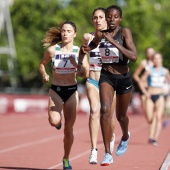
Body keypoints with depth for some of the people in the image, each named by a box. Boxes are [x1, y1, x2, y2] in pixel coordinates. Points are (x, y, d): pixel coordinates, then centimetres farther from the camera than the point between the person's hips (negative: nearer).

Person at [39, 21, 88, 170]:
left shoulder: (78, 51, -4)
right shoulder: (52, 50, -4)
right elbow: (42, 64, 11)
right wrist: (44, 75, -8)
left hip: (72, 91, 1)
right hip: (55, 90, 0)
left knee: (69, 129, 3)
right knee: (54, 121, -25)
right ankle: (58, 119, 14)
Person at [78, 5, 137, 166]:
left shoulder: (125, 32, -11)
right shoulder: (100, 34, 1)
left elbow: (133, 56, -24)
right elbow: (86, 50, 16)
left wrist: (114, 42, -30)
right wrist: (84, 50, -9)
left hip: (123, 78, -2)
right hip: (106, 76, 2)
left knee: (121, 116, 15)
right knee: (105, 109, -22)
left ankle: (125, 137, 52)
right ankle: (107, 154, -20)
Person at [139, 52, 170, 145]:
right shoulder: (149, 71, 0)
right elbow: (141, 81, 6)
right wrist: (145, 92, -3)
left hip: (159, 96, 0)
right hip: (150, 96, 0)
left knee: (158, 117, -15)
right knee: (150, 119, 0)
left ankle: (155, 138, -20)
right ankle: (151, 136, 21)